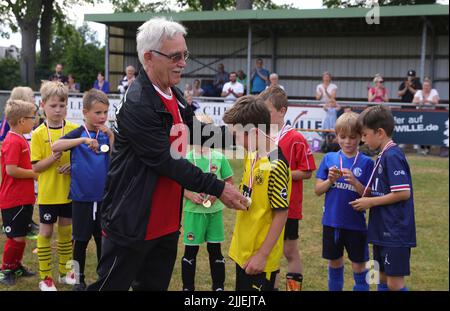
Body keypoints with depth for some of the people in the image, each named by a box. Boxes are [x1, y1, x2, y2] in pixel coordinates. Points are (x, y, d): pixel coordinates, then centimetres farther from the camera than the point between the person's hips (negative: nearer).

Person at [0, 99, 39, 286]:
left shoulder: (20, 139, 13)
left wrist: (34, 171, 8)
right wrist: (34, 173, -14)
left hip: (24, 198, 9)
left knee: (22, 235, 17)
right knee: (15, 237, 0)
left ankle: (17, 266, 30)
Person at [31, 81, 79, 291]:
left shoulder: (74, 129, -2)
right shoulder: (38, 134, -8)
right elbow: (36, 167, -9)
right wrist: (53, 157, -24)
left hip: (69, 191, 3)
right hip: (48, 193, -2)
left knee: (66, 230, 14)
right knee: (46, 232, 7)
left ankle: (64, 272, 30)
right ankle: (45, 277, 18)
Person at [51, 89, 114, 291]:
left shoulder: (108, 134, 4)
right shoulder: (78, 134, -6)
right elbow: (55, 147, -23)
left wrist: (110, 135, -16)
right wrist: (84, 140, -31)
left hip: (104, 197, 3)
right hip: (82, 197, -3)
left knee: (103, 239, 12)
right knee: (81, 240, 9)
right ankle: (79, 280, 25)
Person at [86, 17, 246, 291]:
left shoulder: (175, 95, 7)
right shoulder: (137, 104, -21)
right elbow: (166, 162, -22)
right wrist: (218, 188, -18)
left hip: (167, 222, 8)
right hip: (133, 224, -8)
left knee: (156, 285, 19)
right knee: (111, 285, 6)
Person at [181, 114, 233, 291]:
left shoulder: (219, 158, -1)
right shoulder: (185, 158, -4)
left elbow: (230, 182, 5)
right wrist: (190, 195, -16)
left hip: (214, 210, 1)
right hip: (193, 211, -1)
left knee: (215, 250, 10)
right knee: (190, 250, 6)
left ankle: (219, 287, 22)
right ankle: (187, 287, 20)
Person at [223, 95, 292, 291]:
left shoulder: (275, 166, -22)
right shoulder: (251, 156, 4)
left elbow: (281, 215, -20)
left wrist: (262, 255, -20)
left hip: (259, 257, -8)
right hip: (244, 250, 9)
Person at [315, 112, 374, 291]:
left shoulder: (366, 162, -5)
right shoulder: (329, 159, 2)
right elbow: (318, 190, 1)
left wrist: (354, 182, -24)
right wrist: (331, 180, -17)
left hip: (355, 223, -2)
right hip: (331, 222, 2)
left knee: (359, 265, 7)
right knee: (334, 262, 16)